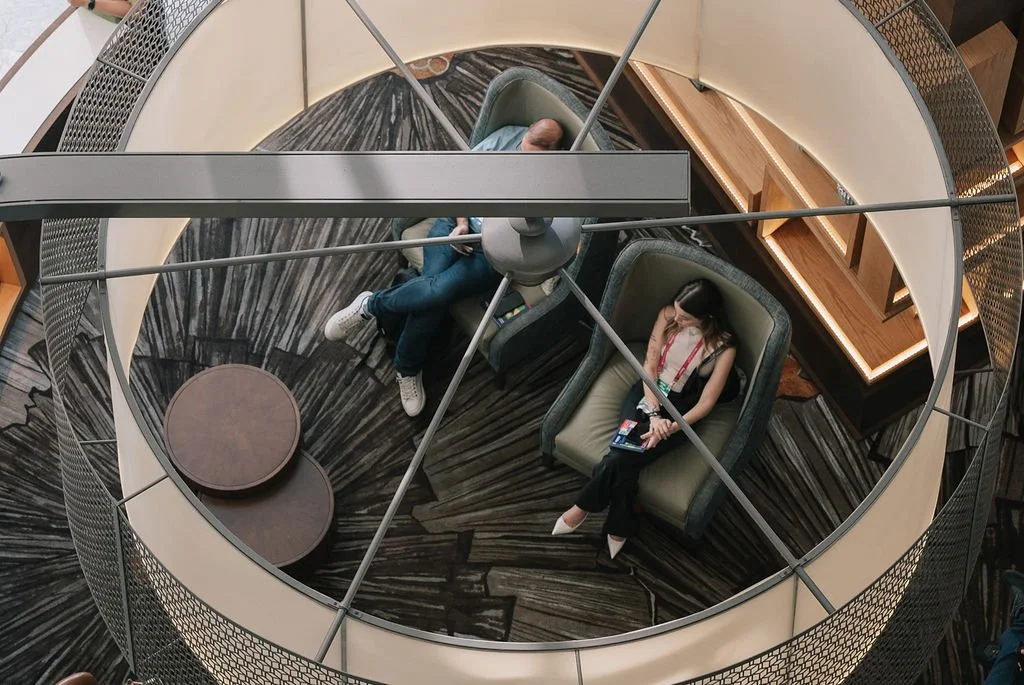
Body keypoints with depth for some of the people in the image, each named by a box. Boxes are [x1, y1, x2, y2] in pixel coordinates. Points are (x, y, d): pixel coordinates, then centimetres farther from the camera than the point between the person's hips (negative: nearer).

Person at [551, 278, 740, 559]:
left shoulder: (723, 347, -18)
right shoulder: (668, 315, -8)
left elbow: (706, 402, -13)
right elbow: (649, 365, -6)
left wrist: (671, 427, -26)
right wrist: (654, 413, -19)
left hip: (680, 411, -3)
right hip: (648, 393, 3)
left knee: (621, 457, -23)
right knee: (624, 460, -23)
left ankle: (584, 507, 2)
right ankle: (619, 528, -4)